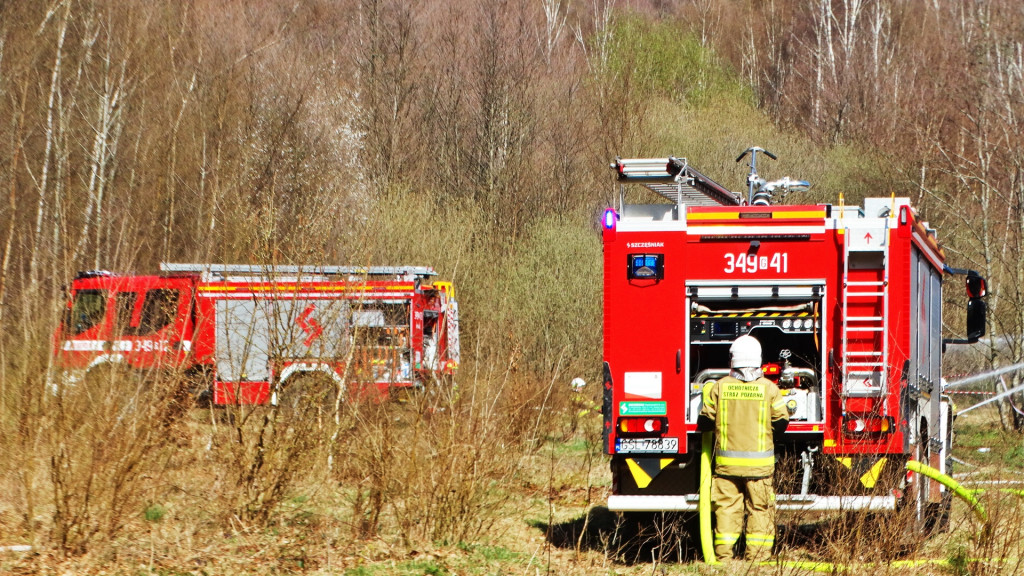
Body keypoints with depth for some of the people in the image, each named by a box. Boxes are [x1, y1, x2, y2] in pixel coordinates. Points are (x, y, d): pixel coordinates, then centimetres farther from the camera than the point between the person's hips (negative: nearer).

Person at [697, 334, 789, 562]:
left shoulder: (719, 387, -1)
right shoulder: (769, 388, -3)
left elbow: (704, 423, 4)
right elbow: (781, 423, 2)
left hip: (727, 462, 1)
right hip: (759, 463, -1)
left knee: (727, 508, 5)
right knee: (760, 509, 4)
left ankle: (723, 556, 2)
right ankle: (757, 557, 1)